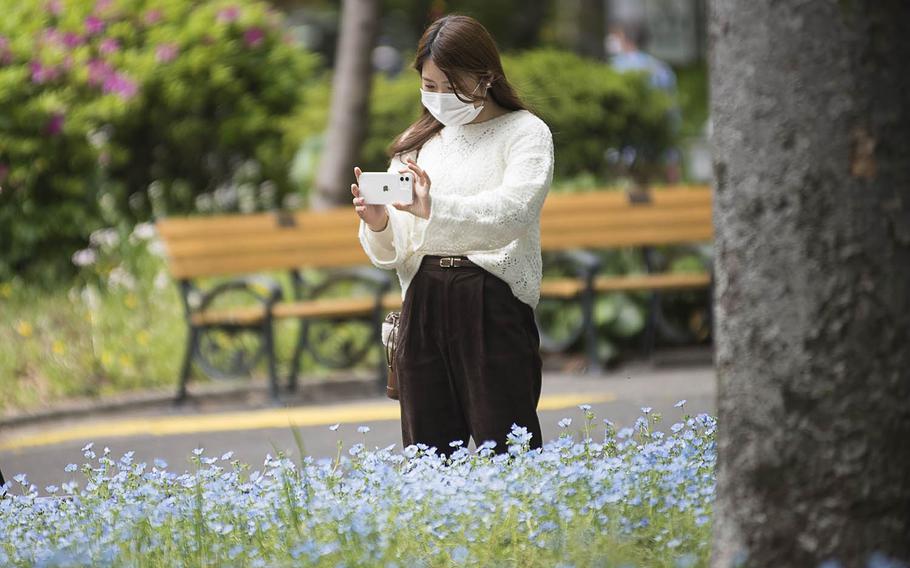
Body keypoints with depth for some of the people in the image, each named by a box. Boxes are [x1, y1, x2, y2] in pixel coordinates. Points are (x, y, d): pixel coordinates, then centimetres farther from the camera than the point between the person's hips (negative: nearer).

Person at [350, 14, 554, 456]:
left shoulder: (524, 133, 3)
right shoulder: (418, 144, 17)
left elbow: (512, 212, -17)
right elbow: (395, 253, 15)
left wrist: (435, 208, -32)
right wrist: (378, 225, -9)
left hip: (495, 302, -5)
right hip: (423, 302, 5)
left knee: (506, 452, -8)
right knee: (428, 455, 3)